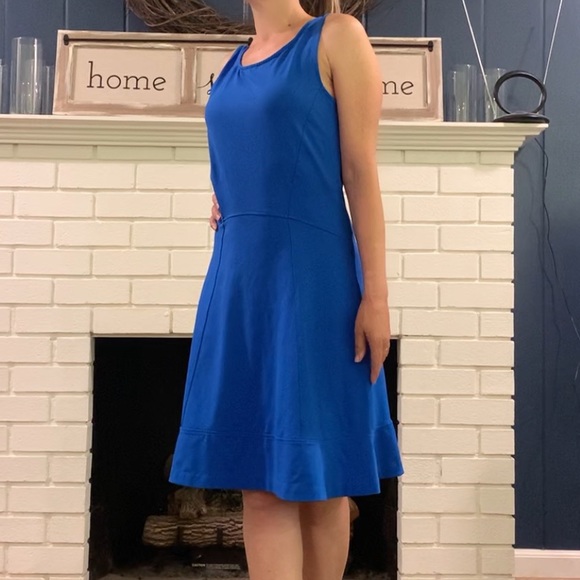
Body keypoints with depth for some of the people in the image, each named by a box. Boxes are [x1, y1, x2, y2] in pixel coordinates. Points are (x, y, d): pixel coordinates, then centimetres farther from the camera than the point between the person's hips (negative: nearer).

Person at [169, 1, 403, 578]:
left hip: (310, 273, -6)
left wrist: (376, 294, -13)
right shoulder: (235, 62, 17)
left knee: (316, 467, 3)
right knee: (259, 471, 4)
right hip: (238, 280, 6)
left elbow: (361, 172, -8)